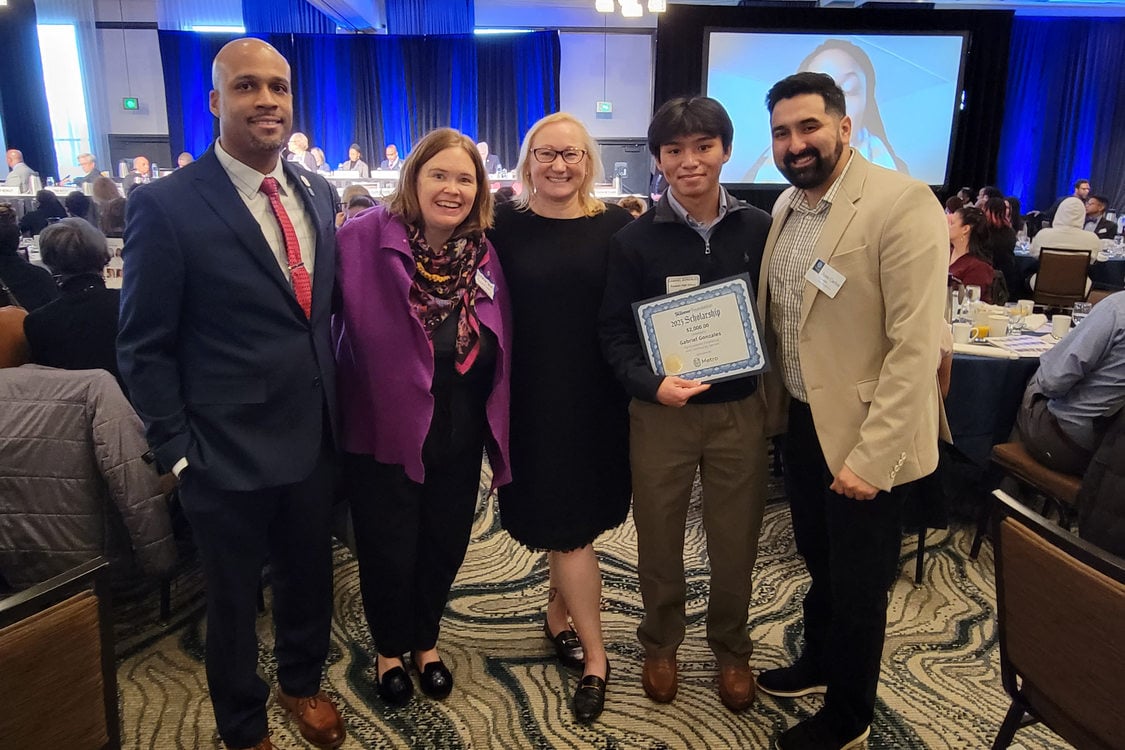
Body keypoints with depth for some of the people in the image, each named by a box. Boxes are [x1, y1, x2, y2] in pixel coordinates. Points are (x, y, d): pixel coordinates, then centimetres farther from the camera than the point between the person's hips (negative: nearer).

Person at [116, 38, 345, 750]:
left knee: (310, 582, 22)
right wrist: (179, 449, -10)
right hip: (228, 453, -4)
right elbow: (145, 348, -9)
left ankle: (302, 683, 50)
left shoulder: (319, 193, 4)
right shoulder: (166, 206, -13)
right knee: (233, 600, 17)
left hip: (315, 442, 5)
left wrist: (338, 408, 7)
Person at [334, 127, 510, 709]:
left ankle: (426, 643, 45)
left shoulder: (483, 252, -2)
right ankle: (390, 650, 41)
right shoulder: (364, 237, -15)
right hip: (387, 428, -4)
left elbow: (499, 353, 4)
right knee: (389, 551, 13)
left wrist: (496, 433, 4)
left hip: (460, 436, 4)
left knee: (445, 545, 18)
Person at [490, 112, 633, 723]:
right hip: (531, 395, -1)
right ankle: (594, 656, 20)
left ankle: (557, 614, 41)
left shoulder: (616, 226, -1)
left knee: (574, 518, 16)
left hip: (597, 395, 2)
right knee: (564, 520, 4)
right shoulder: (504, 225, -3)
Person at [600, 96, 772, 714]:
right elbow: (615, 333, -4)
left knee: (735, 542, 13)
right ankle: (660, 644, 40)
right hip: (659, 412, -1)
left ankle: (731, 648, 39)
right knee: (659, 541, 15)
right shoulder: (635, 239, -4)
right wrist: (651, 384, -21)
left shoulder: (758, 229, -1)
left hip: (740, 409, 1)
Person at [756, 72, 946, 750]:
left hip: (864, 437, -6)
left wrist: (872, 456, -24)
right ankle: (818, 664, 49)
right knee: (820, 565, 25)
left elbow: (916, 346, -23)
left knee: (858, 587, 12)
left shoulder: (903, 203, -19)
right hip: (802, 420, 7)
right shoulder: (787, 206, 5)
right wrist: (775, 404, 10)